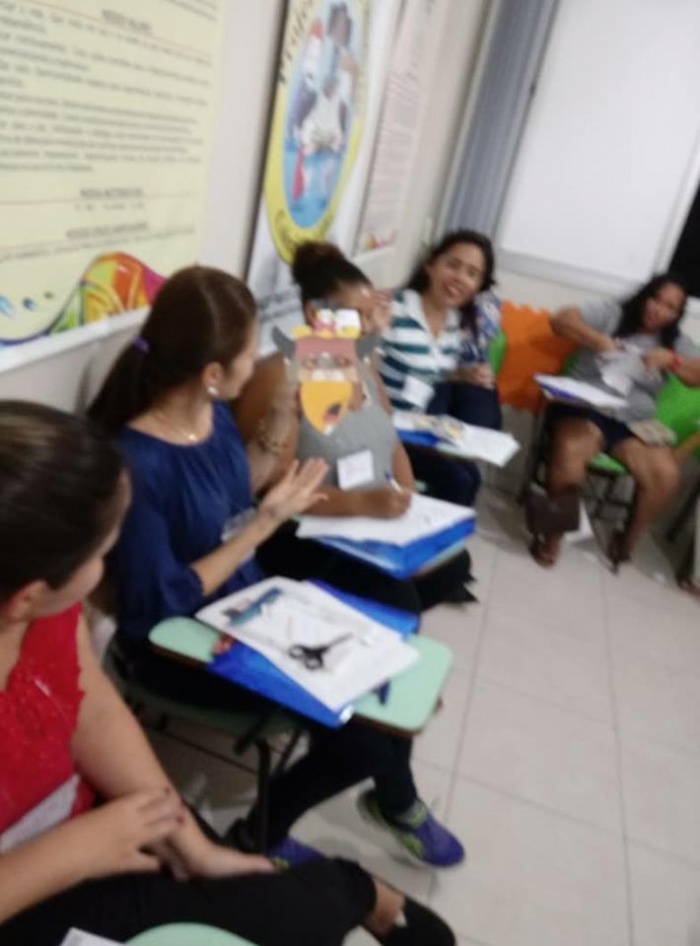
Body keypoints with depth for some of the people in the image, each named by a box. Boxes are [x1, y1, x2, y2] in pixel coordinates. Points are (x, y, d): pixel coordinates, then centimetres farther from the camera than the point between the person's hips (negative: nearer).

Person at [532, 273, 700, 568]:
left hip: (634, 422, 4)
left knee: (666, 475, -25)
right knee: (569, 456, -37)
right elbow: (561, 320, -5)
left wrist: (671, 359, -12)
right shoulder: (611, 313, 6)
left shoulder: (675, 340, 17)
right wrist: (599, 341, -19)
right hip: (586, 408, -3)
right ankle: (553, 530, -11)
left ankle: (628, 538, 2)